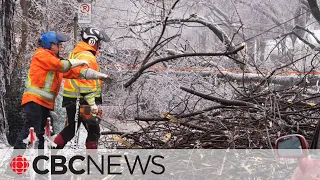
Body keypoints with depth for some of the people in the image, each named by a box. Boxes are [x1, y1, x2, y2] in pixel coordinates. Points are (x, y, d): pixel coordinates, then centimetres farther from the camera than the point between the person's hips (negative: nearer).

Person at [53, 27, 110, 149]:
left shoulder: (75, 54, 16)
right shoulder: (87, 57, -16)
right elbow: (85, 81, -23)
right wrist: (92, 103, -25)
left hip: (71, 100, 10)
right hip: (81, 101, -10)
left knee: (71, 129, 18)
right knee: (94, 130, -2)